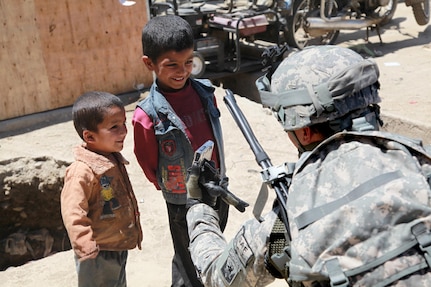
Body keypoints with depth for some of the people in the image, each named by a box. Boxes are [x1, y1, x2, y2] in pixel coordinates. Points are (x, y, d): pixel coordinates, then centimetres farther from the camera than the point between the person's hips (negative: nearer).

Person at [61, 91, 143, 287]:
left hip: (120, 247, 9)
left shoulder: (114, 161, 3)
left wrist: (134, 231, 23)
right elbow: (73, 215, -29)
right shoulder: (82, 171, -26)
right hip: (99, 254, -9)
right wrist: (87, 249, -29)